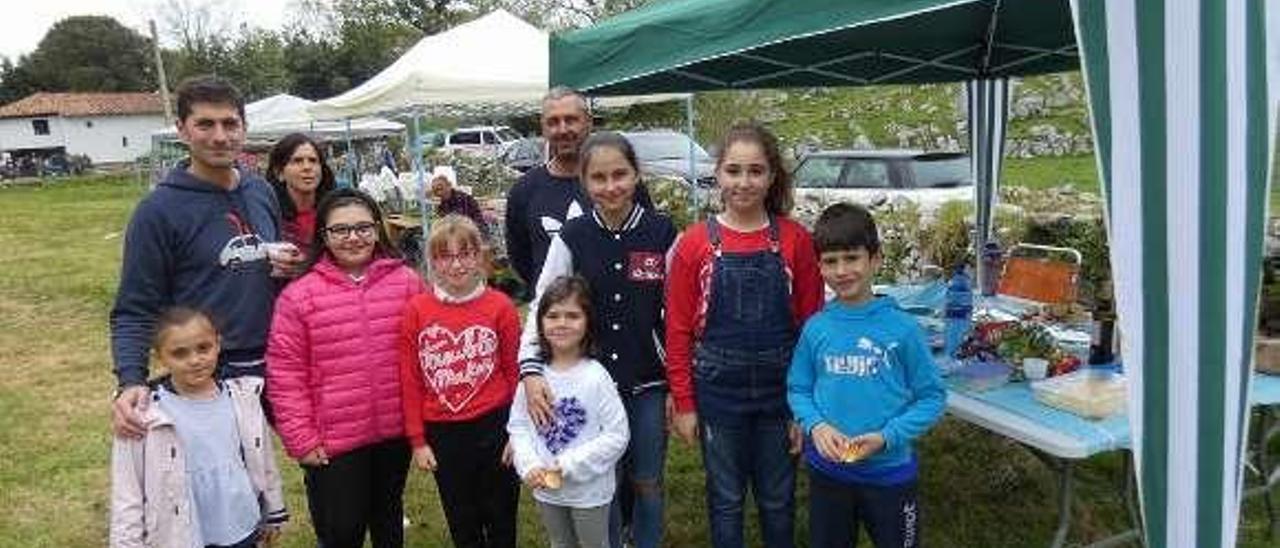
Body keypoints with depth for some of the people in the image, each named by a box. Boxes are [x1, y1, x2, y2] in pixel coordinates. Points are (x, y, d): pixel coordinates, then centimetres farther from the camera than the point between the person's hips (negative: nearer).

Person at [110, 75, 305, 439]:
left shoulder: (262, 192, 7)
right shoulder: (159, 210, -9)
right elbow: (135, 311, -8)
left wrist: (289, 269, -2)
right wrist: (130, 382, -24)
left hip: (275, 368, 5)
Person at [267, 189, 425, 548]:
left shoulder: (407, 282, -4)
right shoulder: (299, 295, -10)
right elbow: (284, 374, -8)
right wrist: (301, 439, -9)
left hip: (395, 433, 3)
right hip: (333, 442, -2)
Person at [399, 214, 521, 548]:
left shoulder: (500, 306, -8)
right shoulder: (416, 310, -6)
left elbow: (514, 372, -3)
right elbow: (410, 381, -1)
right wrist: (417, 441, 0)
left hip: (494, 426, -1)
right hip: (442, 432, 1)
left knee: (501, 519, 15)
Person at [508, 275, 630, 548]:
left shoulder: (595, 376, -19)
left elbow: (616, 435, -18)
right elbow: (518, 425, -1)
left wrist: (569, 466, -20)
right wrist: (529, 466, -16)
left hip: (589, 491, -4)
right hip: (545, 489, 4)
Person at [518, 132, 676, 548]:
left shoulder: (661, 233, -6)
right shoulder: (572, 237, -5)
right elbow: (541, 305, -4)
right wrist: (530, 368, -17)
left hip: (649, 383, 0)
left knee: (647, 482, 14)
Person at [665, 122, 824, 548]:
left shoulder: (795, 240, -5)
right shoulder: (694, 244, -6)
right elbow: (678, 330, -3)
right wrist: (684, 404, -3)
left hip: (779, 388, 1)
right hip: (718, 390, 0)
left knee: (778, 499, 17)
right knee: (726, 499, 15)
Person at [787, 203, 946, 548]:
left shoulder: (901, 327, -12)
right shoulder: (816, 328, -6)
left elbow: (932, 397, -7)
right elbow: (798, 390, 4)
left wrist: (887, 436, -18)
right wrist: (815, 425, -15)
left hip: (889, 471, -2)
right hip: (827, 470, 2)